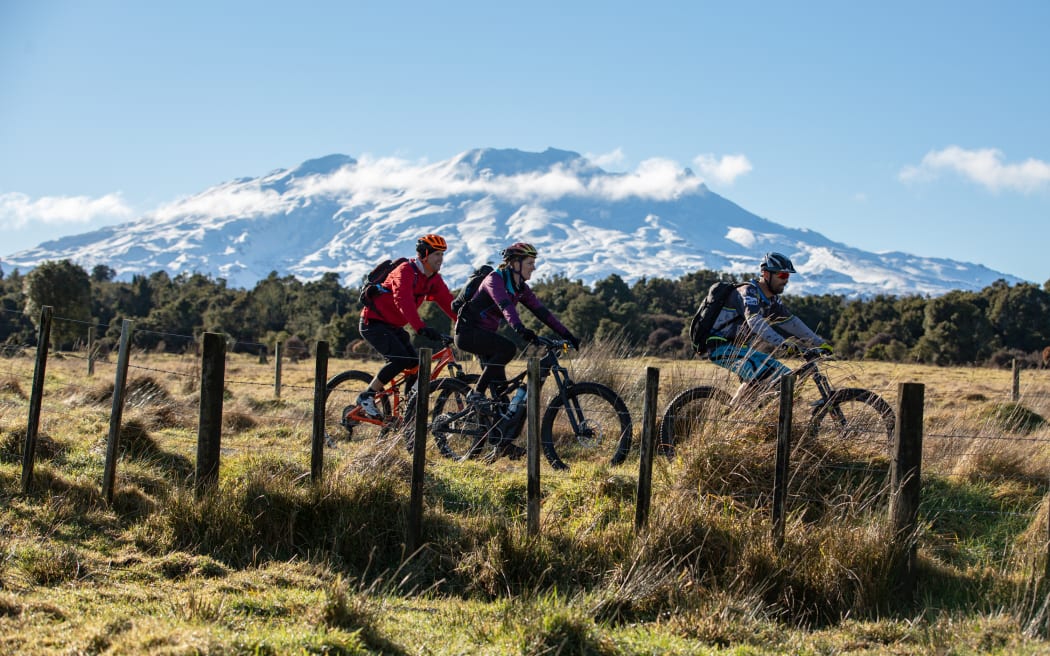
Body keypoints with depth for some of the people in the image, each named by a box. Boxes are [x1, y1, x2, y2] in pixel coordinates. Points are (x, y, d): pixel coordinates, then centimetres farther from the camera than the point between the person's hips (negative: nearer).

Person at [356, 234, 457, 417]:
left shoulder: (433, 278, 4)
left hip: (393, 326, 9)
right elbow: (404, 301, -38)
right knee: (401, 359, -25)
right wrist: (421, 328, -50)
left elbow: (448, 302, 1)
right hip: (373, 322, -9)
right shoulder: (406, 271, -23)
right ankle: (366, 396, -14)